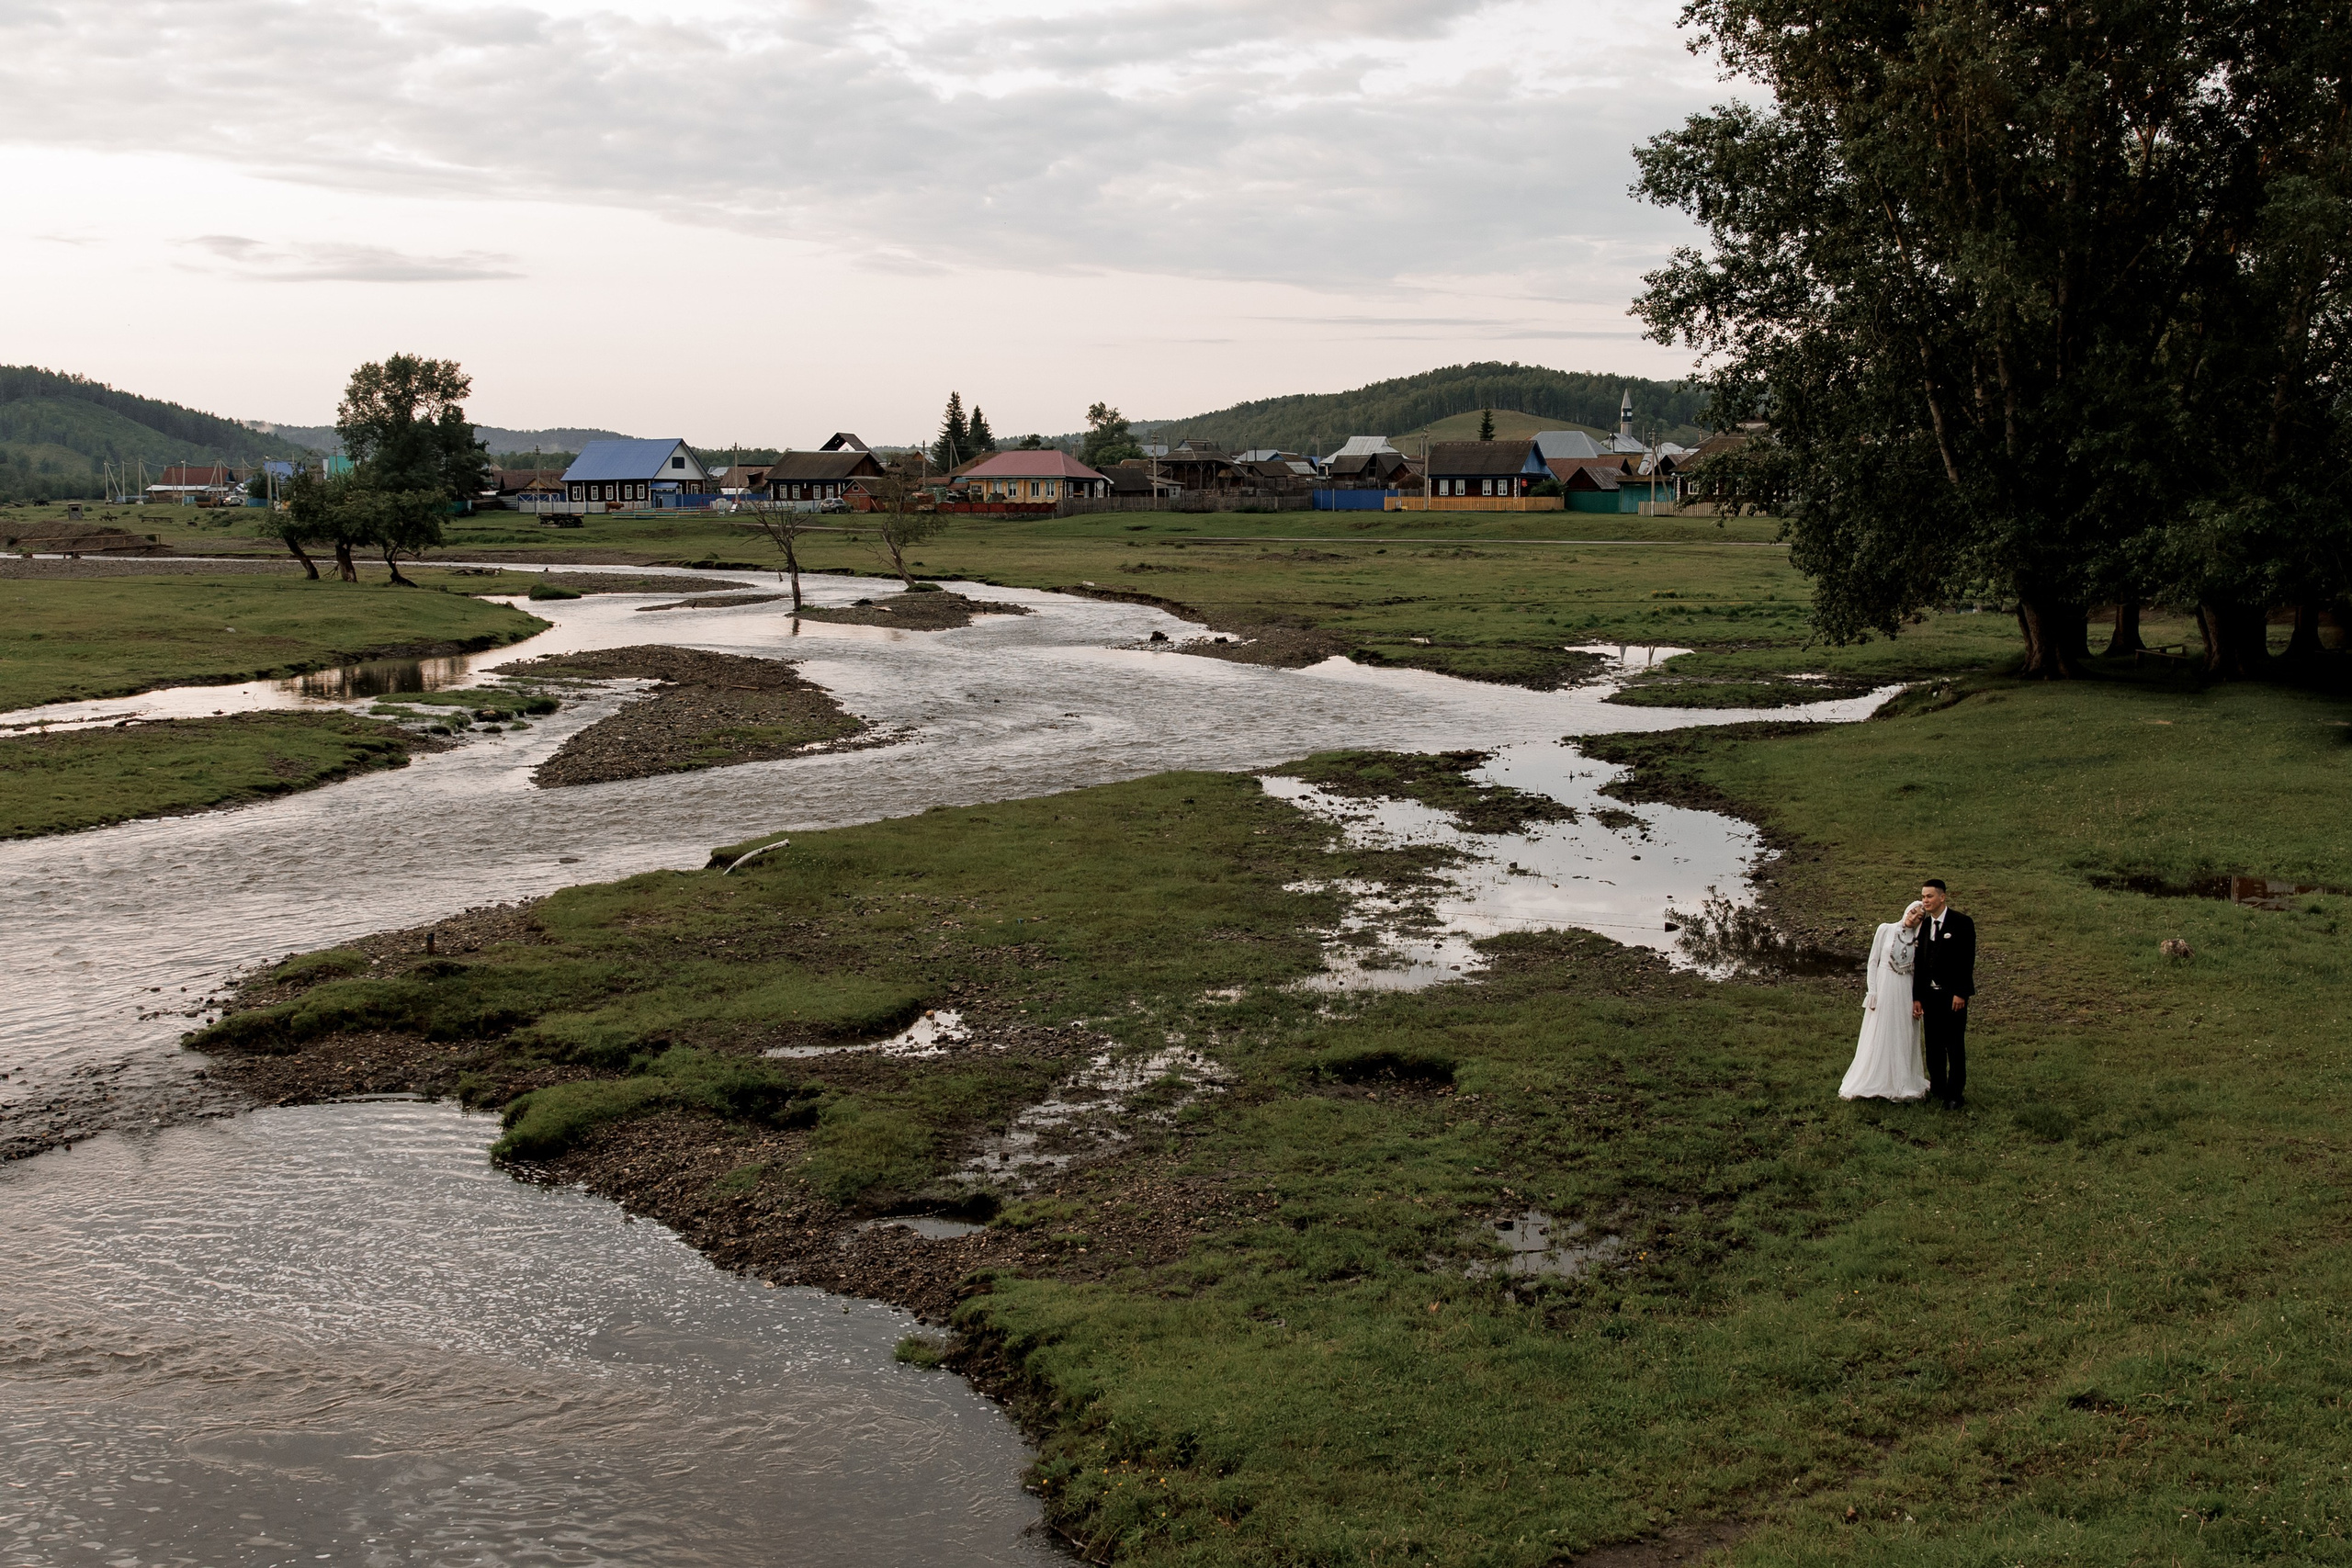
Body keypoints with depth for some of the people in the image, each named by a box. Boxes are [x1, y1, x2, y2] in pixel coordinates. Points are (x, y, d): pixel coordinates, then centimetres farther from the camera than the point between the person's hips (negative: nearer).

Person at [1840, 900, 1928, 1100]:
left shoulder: (1918, 939, 6)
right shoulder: (1886, 929, -3)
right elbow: (1873, 961, -3)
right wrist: (1871, 992, -7)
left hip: (1905, 990, 3)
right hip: (1883, 986, -3)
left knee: (1904, 1037, 7)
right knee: (1878, 1037, 1)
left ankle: (1901, 1083, 16)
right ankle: (1872, 1083, 8)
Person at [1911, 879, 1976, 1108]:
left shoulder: (1962, 923, -9)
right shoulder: (1924, 925, 9)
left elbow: (1967, 960, -12)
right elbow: (1920, 963, 10)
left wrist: (1960, 993, -16)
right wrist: (1917, 997, 7)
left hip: (1953, 994, -6)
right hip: (1930, 994, 6)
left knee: (1955, 1045, 1)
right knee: (1933, 1044, 10)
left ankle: (1955, 1094, 8)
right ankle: (1937, 1087, 21)